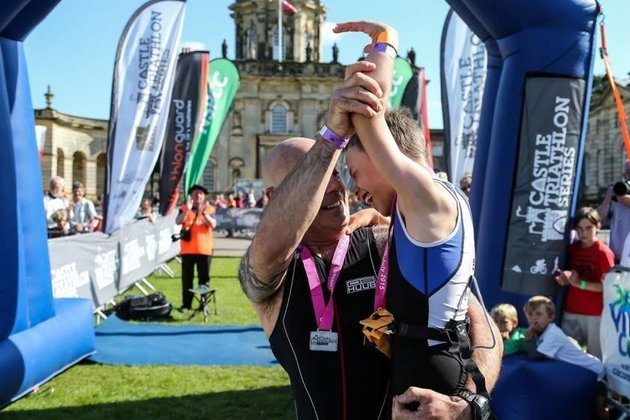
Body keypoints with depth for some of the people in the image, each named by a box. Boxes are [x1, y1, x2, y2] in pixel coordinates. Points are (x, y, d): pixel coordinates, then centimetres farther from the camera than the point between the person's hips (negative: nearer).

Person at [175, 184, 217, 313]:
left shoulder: (210, 209, 4)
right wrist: (187, 209, -23)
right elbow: (178, 221, -11)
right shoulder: (184, 208, 5)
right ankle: (186, 304, 10)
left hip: (204, 249, 0)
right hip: (188, 249, 0)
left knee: (204, 278, 4)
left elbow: (213, 224, -10)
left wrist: (204, 212, -23)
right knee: (187, 278, 4)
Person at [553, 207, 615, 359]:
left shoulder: (603, 252, -10)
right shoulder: (573, 248, 8)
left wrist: (580, 283, -17)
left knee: (595, 359, -4)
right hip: (571, 312, 6)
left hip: (595, 315, -6)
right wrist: (565, 279, -1)